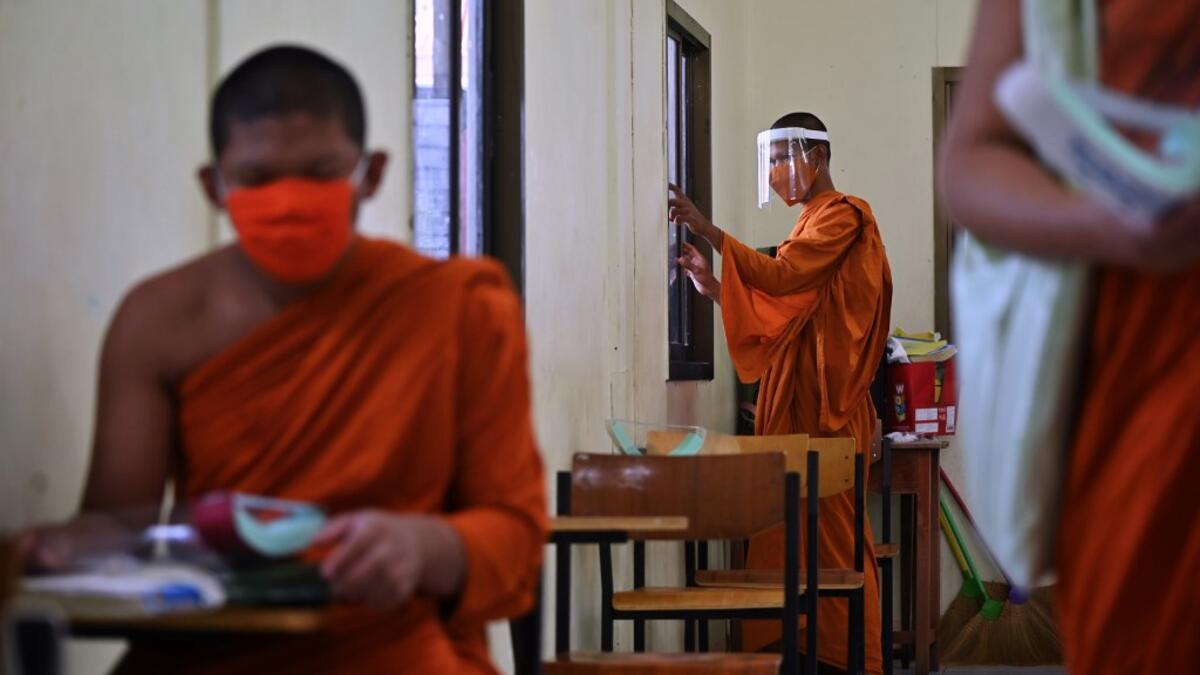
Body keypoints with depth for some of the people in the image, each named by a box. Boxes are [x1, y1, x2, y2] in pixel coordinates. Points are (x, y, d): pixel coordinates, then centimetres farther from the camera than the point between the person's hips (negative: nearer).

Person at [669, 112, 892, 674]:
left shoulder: (842, 216, -6)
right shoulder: (813, 221, 22)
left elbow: (782, 275, -22)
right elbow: (777, 310, 17)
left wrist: (707, 231, -25)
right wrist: (713, 285, 4)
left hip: (825, 404, -9)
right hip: (795, 399, 9)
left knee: (829, 529, -8)